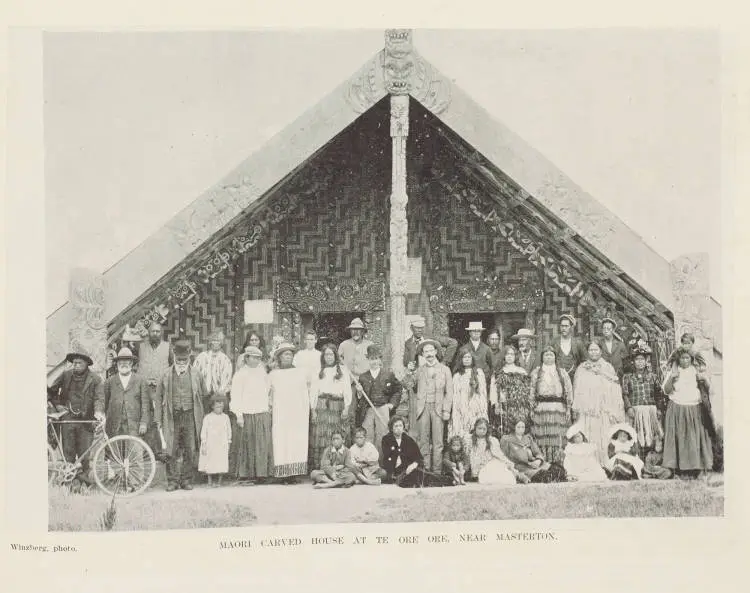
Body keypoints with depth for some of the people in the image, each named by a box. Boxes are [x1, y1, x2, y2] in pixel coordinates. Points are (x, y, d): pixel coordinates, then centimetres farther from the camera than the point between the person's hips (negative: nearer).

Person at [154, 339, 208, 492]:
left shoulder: (196, 375, 8)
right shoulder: (166, 376, 6)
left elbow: (204, 395, 13)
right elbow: (159, 397, 7)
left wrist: (201, 416, 7)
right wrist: (158, 419, 2)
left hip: (190, 417, 1)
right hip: (172, 417, 0)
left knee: (190, 451, 1)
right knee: (171, 451, -2)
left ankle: (186, 480, 13)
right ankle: (172, 481, 8)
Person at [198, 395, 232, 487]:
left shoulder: (225, 417, 7)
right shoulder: (208, 417, 0)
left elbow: (229, 430, 13)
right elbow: (204, 431, -1)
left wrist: (228, 443, 10)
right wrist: (203, 444, -5)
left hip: (222, 444, 1)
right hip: (210, 445, -1)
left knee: (221, 464, -2)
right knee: (210, 463, 2)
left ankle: (219, 481, 9)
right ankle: (210, 482, 15)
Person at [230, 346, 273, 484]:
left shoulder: (262, 373, 14)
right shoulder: (240, 374, -2)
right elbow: (236, 396, -5)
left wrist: (269, 407, 15)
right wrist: (239, 415, -10)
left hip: (263, 414, 5)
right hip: (247, 414, -5)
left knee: (264, 445, 1)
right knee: (248, 446, -3)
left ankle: (261, 473, 6)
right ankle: (245, 474, 2)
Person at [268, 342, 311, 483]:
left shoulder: (301, 373, 11)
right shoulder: (273, 374, 9)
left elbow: (305, 395, 11)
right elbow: (269, 395, 14)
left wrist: (306, 416, 6)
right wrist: (269, 407, 4)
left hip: (297, 415, 1)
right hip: (280, 415, 0)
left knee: (298, 444, -7)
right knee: (281, 444, -8)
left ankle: (295, 474, -6)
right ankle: (283, 474, -8)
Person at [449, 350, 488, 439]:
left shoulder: (479, 373, 11)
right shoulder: (457, 376, 13)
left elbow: (483, 392, 7)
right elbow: (455, 395, 11)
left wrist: (483, 410, -1)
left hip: (476, 408, -1)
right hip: (461, 408, 1)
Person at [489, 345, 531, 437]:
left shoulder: (521, 371, 14)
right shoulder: (498, 373, 12)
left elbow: (526, 389, 11)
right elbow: (493, 389, 4)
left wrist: (530, 406, 4)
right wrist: (496, 405, -8)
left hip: (520, 408, 1)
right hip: (503, 408, 0)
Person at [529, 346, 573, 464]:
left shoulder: (562, 373, 14)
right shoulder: (536, 372, 11)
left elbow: (569, 391, 11)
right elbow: (531, 391, 8)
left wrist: (568, 409, 4)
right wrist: (531, 408, -1)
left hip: (559, 409, 1)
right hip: (541, 408, -1)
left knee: (558, 439, -4)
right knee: (542, 437, -6)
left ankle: (558, 465, -1)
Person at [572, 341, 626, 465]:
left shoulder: (608, 368, 8)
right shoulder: (581, 368, 12)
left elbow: (615, 390, 5)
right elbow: (577, 390, 13)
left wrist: (613, 412, -3)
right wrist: (576, 408, 5)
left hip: (603, 412, -1)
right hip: (585, 411, 1)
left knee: (603, 439, -6)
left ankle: (603, 464, -2)